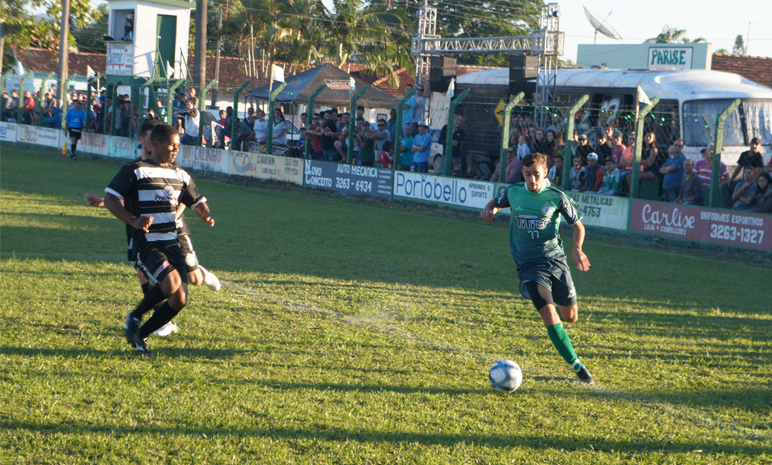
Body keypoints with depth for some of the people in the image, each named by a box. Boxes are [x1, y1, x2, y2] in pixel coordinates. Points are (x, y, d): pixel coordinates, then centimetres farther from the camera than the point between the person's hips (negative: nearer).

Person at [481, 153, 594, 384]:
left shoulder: (556, 196, -4)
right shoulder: (513, 192, 0)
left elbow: (578, 225, 4)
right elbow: (496, 202, 21)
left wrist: (577, 249, -15)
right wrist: (490, 209, -3)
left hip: (556, 260, 1)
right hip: (530, 265, -1)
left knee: (571, 317, 8)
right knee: (549, 317, -16)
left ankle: (550, 302, 45)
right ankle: (577, 365, -9)